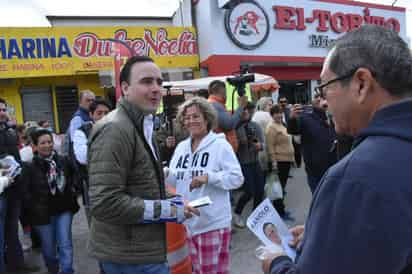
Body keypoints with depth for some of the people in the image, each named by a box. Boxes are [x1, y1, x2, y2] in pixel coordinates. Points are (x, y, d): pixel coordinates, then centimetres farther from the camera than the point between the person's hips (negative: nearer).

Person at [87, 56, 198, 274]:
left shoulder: (141, 125, 12)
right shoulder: (115, 129, -20)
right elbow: (105, 203, -26)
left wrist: (170, 200, 6)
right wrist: (167, 209, -19)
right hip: (130, 256, -9)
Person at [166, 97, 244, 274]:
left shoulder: (220, 145, -9)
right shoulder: (181, 147, 9)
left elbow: (237, 178, -14)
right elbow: (174, 180, 12)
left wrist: (208, 177, -25)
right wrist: (164, 174, -9)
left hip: (213, 222, -6)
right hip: (187, 221, 6)